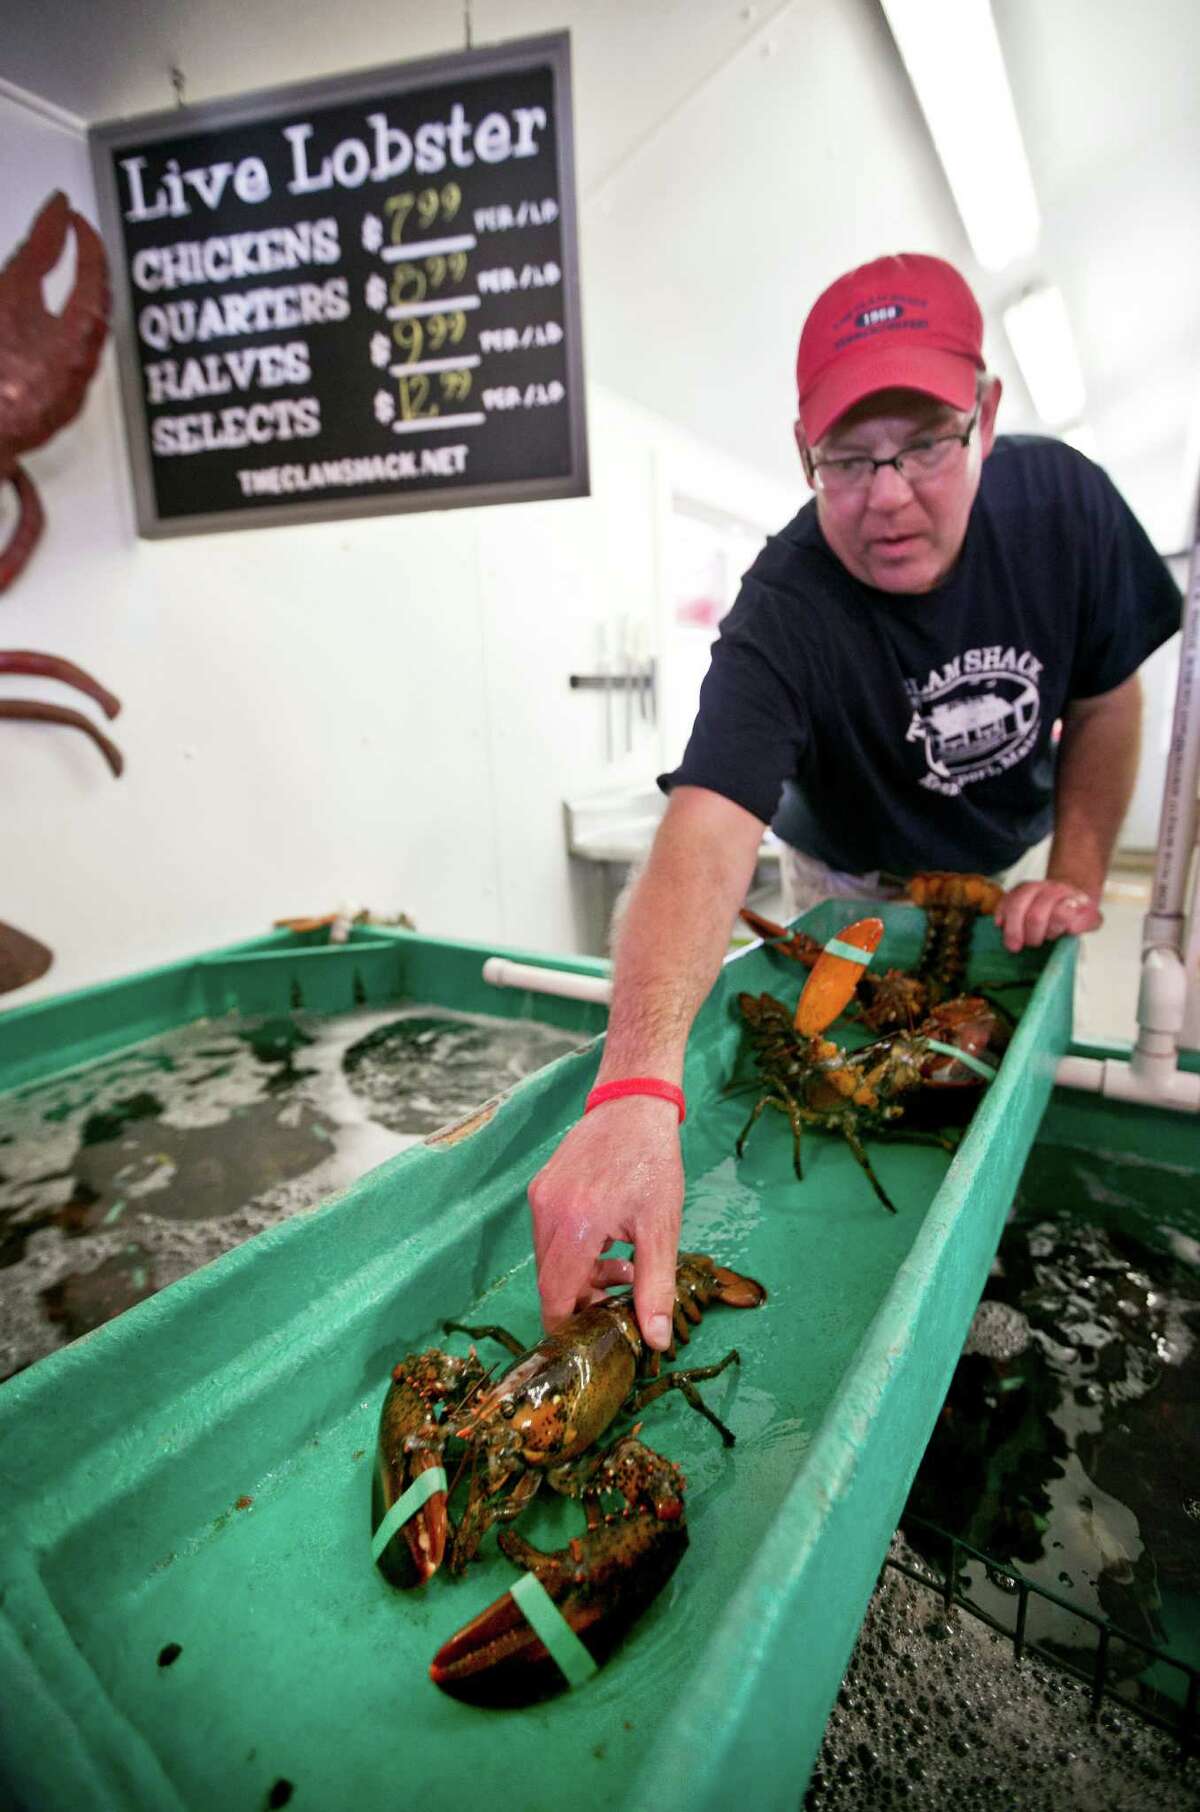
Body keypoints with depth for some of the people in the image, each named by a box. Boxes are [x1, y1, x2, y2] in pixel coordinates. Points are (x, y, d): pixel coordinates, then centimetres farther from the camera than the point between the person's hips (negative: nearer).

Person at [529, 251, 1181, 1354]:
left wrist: (1076, 876, -15)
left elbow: (1107, 698, -7)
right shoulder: (783, 616, -38)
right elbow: (707, 833, -54)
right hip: (858, 883, -3)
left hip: (1010, 858, 4)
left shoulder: (1061, 500, -23)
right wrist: (637, 1089, -69)